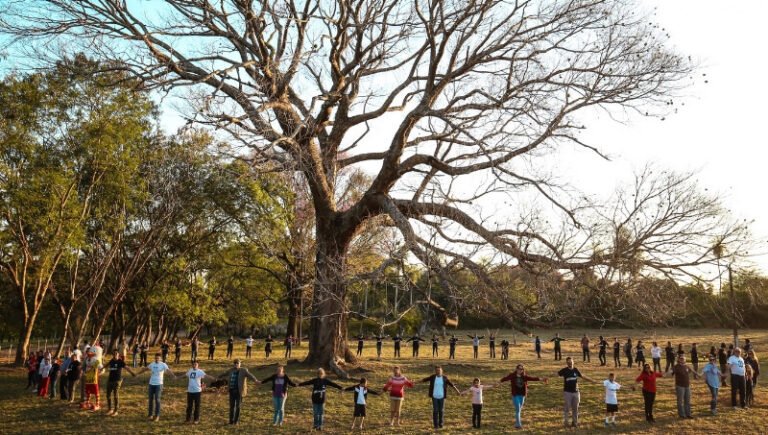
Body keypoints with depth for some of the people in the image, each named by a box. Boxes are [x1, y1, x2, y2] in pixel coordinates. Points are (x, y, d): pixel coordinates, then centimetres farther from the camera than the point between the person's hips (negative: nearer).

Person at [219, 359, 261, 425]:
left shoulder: (243, 371, -6)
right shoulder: (231, 370, 9)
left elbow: (250, 375, -22)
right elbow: (224, 374, 29)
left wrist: (255, 380, -40)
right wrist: (218, 378, 44)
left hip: (239, 391, -4)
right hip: (232, 391, 4)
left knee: (238, 406, 0)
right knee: (232, 406, 7)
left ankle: (237, 421, 10)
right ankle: (231, 420, 17)